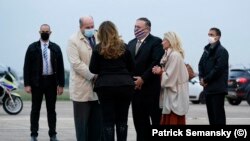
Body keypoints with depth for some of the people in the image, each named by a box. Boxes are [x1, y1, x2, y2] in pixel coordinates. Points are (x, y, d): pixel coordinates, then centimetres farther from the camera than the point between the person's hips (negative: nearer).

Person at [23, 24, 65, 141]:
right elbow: (27, 66, -1)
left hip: (51, 82, 1)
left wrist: (61, 84, -1)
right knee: (35, 109, 3)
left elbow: (60, 67, 5)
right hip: (36, 82, -1)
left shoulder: (56, 48, 6)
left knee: (51, 109, 6)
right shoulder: (32, 47, 2)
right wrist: (27, 84, -8)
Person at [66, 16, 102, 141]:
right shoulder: (74, 40, -4)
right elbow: (76, 63, -13)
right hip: (82, 88, -4)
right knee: (82, 123, 1)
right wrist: (92, 75, -16)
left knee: (97, 122, 8)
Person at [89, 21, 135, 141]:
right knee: (122, 120, 9)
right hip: (125, 85, 2)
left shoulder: (98, 49, -3)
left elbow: (93, 69, -1)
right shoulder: (123, 47, 3)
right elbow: (132, 67, 7)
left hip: (105, 86, -2)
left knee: (108, 121, 1)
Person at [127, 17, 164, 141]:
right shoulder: (131, 43, 16)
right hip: (136, 88, 7)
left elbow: (157, 63, -15)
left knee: (156, 119, -2)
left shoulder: (156, 42, -5)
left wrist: (143, 79, -16)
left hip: (151, 88, -6)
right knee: (139, 120, 9)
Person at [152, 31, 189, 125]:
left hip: (175, 96, -10)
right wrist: (161, 71, 0)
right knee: (167, 122, 10)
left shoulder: (175, 55, -16)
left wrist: (160, 72, -6)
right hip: (171, 96, 10)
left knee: (174, 122, -8)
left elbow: (171, 76, -19)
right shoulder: (169, 55, 15)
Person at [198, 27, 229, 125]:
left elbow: (218, 68, -17)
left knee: (218, 112, -8)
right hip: (208, 88, 8)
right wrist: (201, 78, -2)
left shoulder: (222, 51, -9)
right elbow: (201, 65, 16)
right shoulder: (207, 50, 17)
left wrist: (205, 79, -12)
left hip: (218, 88, -8)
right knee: (211, 113, 11)